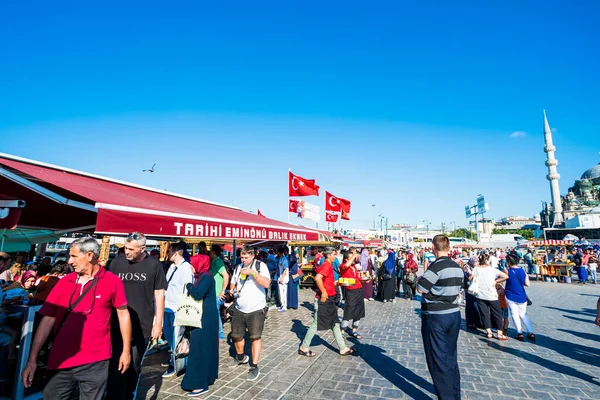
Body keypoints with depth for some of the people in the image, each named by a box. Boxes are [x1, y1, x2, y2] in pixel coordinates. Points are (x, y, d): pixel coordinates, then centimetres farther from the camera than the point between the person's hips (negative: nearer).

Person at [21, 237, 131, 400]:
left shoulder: (112, 281, -9)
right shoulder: (64, 282, 1)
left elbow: (123, 314, -3)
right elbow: (47, 320, 3)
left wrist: (126, 350, -1)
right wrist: (32, 359, 0)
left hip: (95, 362, -3)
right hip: (61, 361, 3)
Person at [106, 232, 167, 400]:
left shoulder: (154, 265, -6)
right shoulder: (117, 262, -1)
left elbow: (159, 294, -2)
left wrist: (158, 322, -4)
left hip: (143, 326, 0)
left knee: (135, 367, 16)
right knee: (117, 367, 0)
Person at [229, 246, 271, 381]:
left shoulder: (260, 265, -10)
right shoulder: (238, 268, 7)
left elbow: (267, 284, -21)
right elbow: (233, 283, 20)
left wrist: (252, 272, -27)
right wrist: (232, 290, -3)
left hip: (256, 309, -5)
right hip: (239, 309, 5)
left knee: (255, 337, 0)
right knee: (236, 335, 15)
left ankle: (254, 367, 13)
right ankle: (240, 357, 43)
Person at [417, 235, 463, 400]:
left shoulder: (437, 265, -20)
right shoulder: (457, 267, 7)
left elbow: (420, 288, -19)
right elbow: (455, 291, 14)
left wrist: (425, 272, -3)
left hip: (435, 317, -8)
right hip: (454, 314, 8)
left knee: (438, 359, 4)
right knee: (451, 357, 21)